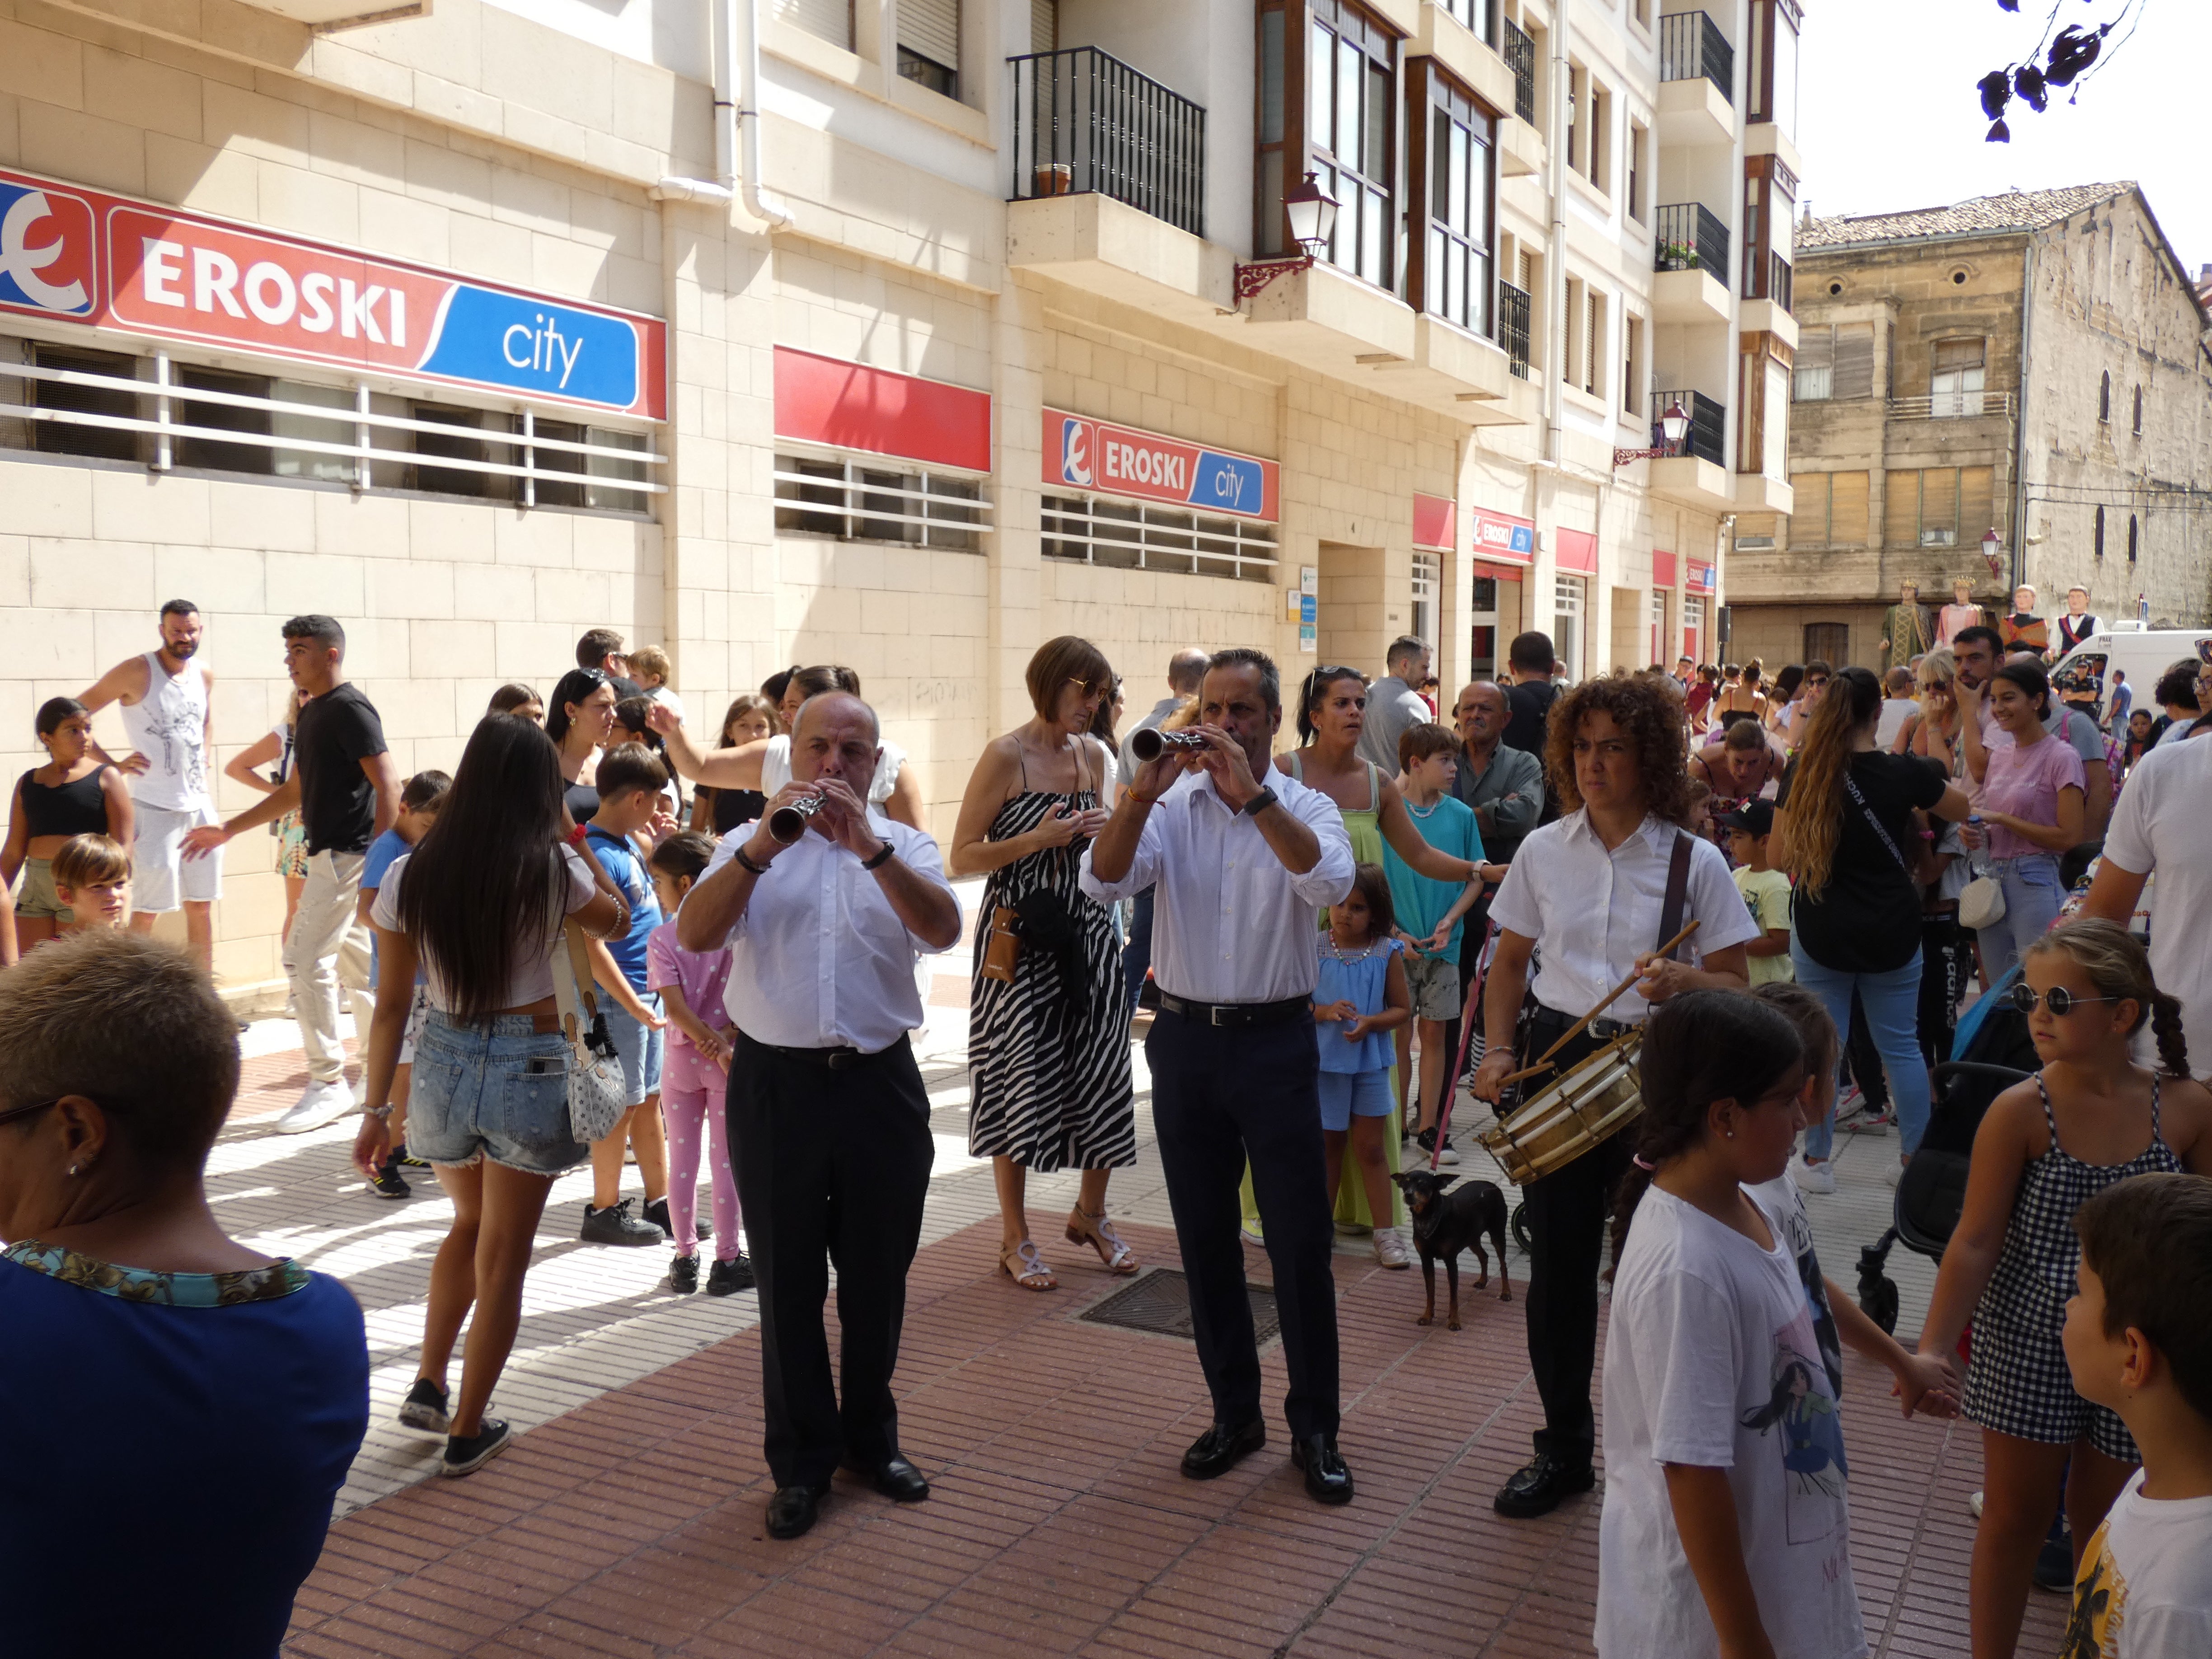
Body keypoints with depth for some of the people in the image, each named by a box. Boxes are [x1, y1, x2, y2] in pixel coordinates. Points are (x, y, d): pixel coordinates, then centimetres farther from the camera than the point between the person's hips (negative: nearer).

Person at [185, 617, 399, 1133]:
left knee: (308, 962, -8)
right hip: (330, 854, 10)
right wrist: (227, 829, 23)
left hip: (345, 855, -10)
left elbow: (388, 785, -19)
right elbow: (296, 791, 24)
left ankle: (328, 1084, 0)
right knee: (356, 966, 12)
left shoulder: (349, 708, -12)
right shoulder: (313, 711, 17)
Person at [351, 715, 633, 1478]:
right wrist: (574, 841, 11)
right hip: (530, 1071, -3)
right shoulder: (553, 869, -12)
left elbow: (391, 1007, 1)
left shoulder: (408, 876, -4)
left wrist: (376, 1110, 8)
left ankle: (429, 1387, 30)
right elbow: (618, 917, 9)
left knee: (468, 1224, 30)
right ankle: (467, 1431, 21)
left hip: (441, 1066, 3)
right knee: (502, 1260, 12)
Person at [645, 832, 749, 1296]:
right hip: (728, 1059, 0)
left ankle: (685, 1258, 17)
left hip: (682, 1057, 0)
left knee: (682, 1159, 10)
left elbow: (676, 1007, -16)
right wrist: (728, 1040, -13)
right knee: (726, 1161, 6)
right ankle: (726, 1261, 11)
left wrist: (714, 1047, -14)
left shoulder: (661, 939, -8)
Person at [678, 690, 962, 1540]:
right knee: (789, 1282, 10)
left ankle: (872, 1440, 32)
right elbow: (694, 935, -12)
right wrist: (765, 846, -24)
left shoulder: (904, 847, 6)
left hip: (881, 1084, 1)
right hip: (778, 1085, -1)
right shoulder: (750, 845, 5)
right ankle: (803, 1461, 25)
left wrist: (868, 846, -26)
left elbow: (943, 929, -14)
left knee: (877, 1278, 13)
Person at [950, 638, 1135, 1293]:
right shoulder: (1006, 756, -10)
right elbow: (963, 856, -11)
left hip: (1086, 933, 6)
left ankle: (1091, 1214, 30)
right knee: (1020, 1080, 2)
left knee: (1101, 1077, 8)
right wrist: (1038, 839, -20)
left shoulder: (1095, 753, 8)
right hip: (1020, 938, -5)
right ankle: (1015, 1239, 16)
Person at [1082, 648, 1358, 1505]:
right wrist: (1143, 790, -25)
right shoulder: (1172, 809, 2)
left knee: (1301, 1241, 1)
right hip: (1187, 1040, 2)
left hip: (1275, 1041, -2)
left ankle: (1315, 1427, 16)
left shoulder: (1305, 807, -1)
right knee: (1205, 1238, 12)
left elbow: (1329, 880, -22)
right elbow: (1102, 879, -12)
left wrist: (1252, 793, -26)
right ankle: (1235, 1412, 27)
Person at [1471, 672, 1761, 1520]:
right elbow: (1510, 961, 13)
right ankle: (1564, 1447, 25)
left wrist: (1682, 982, -21)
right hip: (1556, 1061, 3)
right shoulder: (1544, 851, 5)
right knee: (1559, 1266, 8)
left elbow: (1736, 986, -1)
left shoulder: (1695, 861, -3)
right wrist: (1499, 1050, 0)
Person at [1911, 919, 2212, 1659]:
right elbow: (1976, 1243, -13)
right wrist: (1933, 1349, -19)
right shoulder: (2020, 1112, -16)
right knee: (2016, 1517, 13)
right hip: (2027, 1345, -1)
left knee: (2102, 1522, 18)